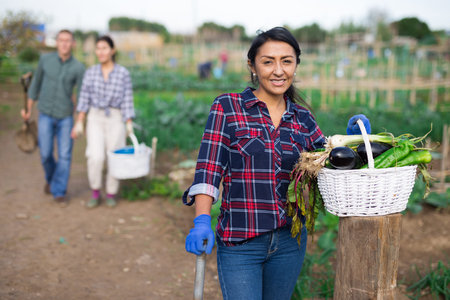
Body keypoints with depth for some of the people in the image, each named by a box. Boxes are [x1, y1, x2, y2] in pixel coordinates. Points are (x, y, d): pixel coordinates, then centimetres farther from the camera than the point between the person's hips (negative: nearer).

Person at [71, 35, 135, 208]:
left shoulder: (123, 73, -5)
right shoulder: (90, 72, 1)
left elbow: (127, 101, -5)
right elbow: (84, 99, 3)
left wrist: (130, 126, -11)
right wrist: (79, 123, -2)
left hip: (116, 119, -1)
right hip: (95, 119, 1)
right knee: (96, 158, -12)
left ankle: (111, 195, 22)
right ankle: (95, 193, 7)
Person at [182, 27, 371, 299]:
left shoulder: (302, 118, 8)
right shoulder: (227, 108, -3)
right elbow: (209, 168, -9)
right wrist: (202, 222, -20)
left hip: (290, 242, 4)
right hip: (240, 242, -4)